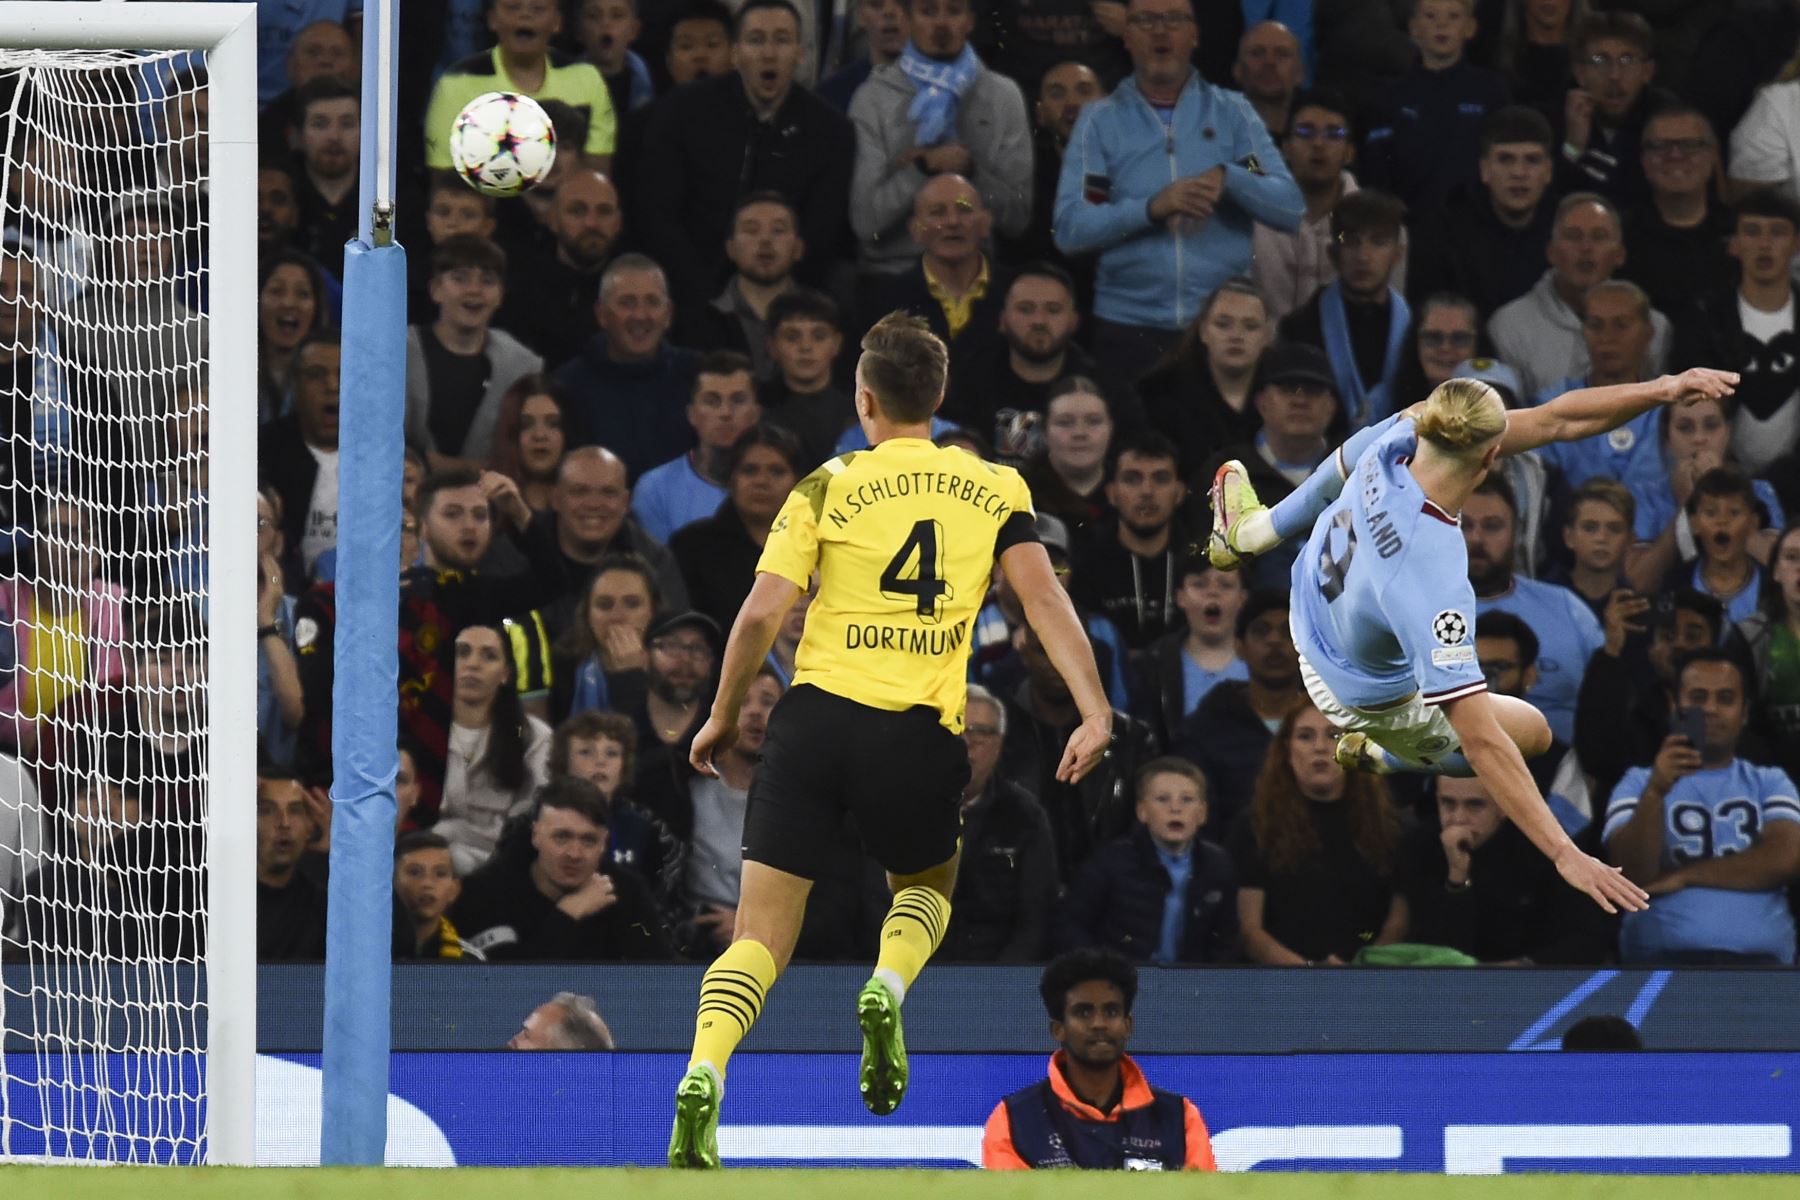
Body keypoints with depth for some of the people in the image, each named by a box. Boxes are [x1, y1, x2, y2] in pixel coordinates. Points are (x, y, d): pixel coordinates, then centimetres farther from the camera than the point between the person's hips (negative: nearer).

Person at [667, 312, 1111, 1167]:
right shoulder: (995, 489, 10)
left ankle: (705, 1072, -25)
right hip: (920, 737, 1)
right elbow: (1044, 598, -2)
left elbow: (762, 614, -2)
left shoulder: (827, 488, 5)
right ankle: (888, 985, -2)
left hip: (814, 718, -1)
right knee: (927, 884, 30)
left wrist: (723, 716, 11)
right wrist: (1093, 713, -7)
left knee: (760, 937, 1)